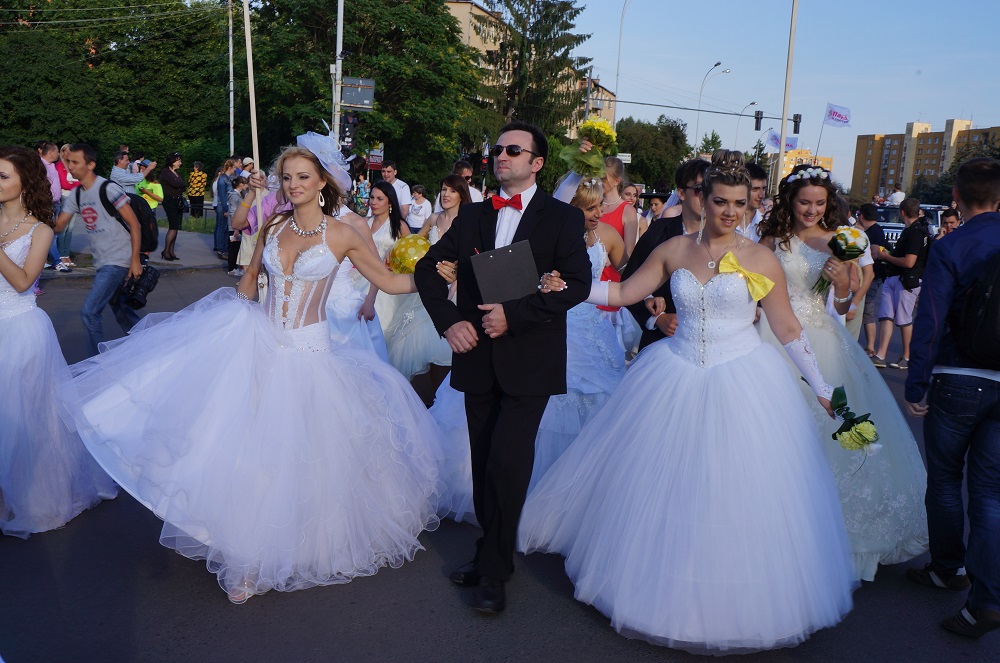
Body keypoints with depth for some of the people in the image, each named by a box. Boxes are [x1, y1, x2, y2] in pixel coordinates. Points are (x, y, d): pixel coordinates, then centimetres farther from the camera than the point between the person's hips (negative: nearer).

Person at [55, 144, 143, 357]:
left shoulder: (108, 189, -14)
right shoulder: (77, 195, 9)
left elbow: (134, 223, -13)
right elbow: (58, 225, 11)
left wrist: (135, 260, -15)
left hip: (118, 261, -8)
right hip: (102, 263, 8)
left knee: (89, 311, -11)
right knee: (121, 309, 16)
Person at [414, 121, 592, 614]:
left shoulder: (562, 218, -1)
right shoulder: (472, 216, 12)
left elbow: (577, 283, -11)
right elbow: (428, 268, 12)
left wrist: (514, 315, -20)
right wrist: (449, 320, -4)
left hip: (528, 361, -4)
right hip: (478, 356, 5)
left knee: (506, 462, -9)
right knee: (485, 463, 13)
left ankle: (493, 570, 7)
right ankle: (493, 554, 29)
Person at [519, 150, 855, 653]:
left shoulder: (761, 259, -3)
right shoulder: (674, 250, 2)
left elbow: (788, 328, 3)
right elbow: (622, 293, 5)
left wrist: (821, 387, 4)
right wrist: (564, 286, -5)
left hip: (742, 385, -2)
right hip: (676, 380, 2)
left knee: (738, 495, 4)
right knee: (661, 489, 9)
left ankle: (735, 600, 27)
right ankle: (666, 592, 32)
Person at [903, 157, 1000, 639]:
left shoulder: (950, 247, -11)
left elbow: (930, 323, -14)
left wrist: (915, 387, -7)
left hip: (958, 382, -3)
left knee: (944, 479, 15)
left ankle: (949, 568, 31)